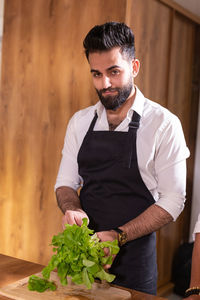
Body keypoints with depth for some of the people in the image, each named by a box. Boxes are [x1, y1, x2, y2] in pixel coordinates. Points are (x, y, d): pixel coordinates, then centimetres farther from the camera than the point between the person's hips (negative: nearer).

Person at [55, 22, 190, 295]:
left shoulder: (163, 123, -10)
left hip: (133, 257, -3)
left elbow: (173, 200, -11)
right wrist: (72, 209, -14)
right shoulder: (80, 122, 3)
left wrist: (118, 236, -20)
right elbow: (65, 182, 8)